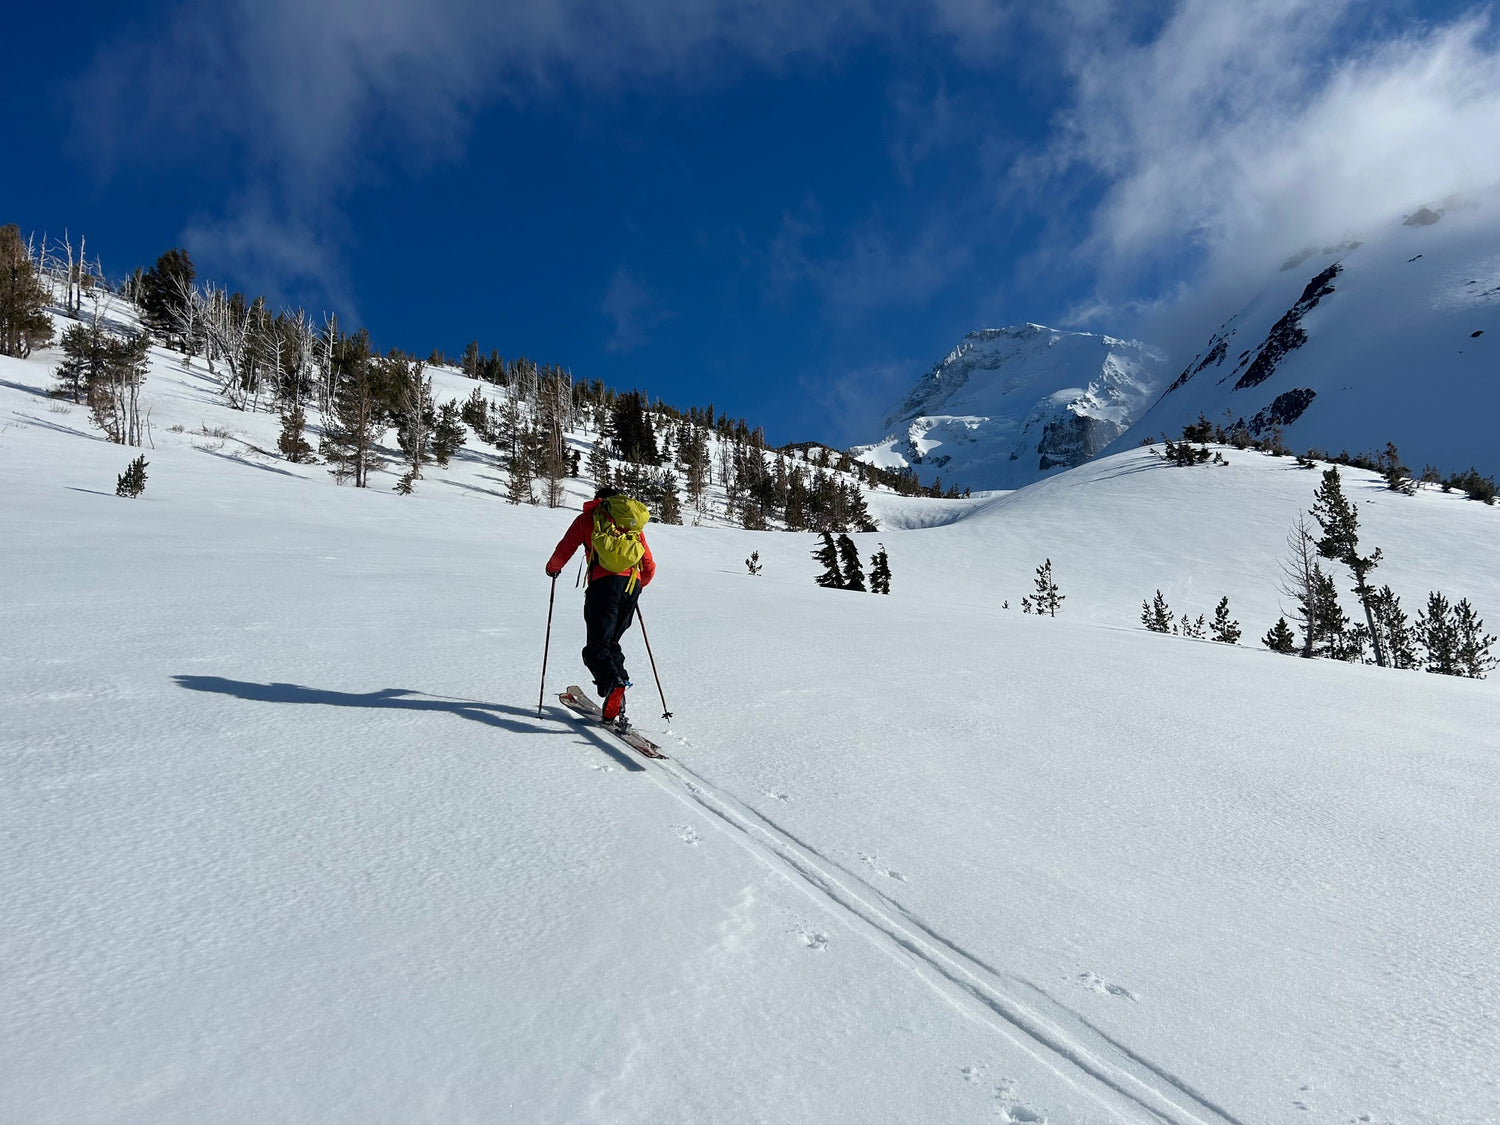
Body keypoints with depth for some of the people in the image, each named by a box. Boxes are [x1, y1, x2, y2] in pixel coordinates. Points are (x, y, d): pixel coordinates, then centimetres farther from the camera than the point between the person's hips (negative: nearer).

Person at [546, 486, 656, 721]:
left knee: (597, 647, -7)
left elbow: (564, 551, 16)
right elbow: (649, 567, 25)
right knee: (611, 641, 17)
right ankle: (617, 691, 2)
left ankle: (614, 683, -35)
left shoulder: (588, 517, 18)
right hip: (632, 586, 4)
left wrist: (552, 567, 37)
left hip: (604, 583, -4)